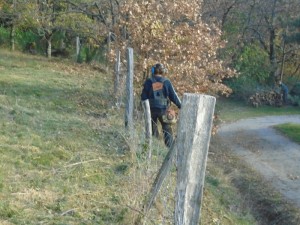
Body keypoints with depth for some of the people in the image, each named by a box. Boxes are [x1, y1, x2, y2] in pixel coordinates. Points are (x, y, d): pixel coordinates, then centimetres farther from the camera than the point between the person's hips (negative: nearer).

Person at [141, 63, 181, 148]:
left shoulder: (149, 81, -3)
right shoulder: (166, 82, -4)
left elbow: (143, 96, -1)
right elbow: (173, 95, -1)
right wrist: (180, 105, 8)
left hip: (152, 109, 1)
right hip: (163, 109, -1)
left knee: (153, 129, 13)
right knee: (167, 128, 9)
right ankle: (170, 146, 3)